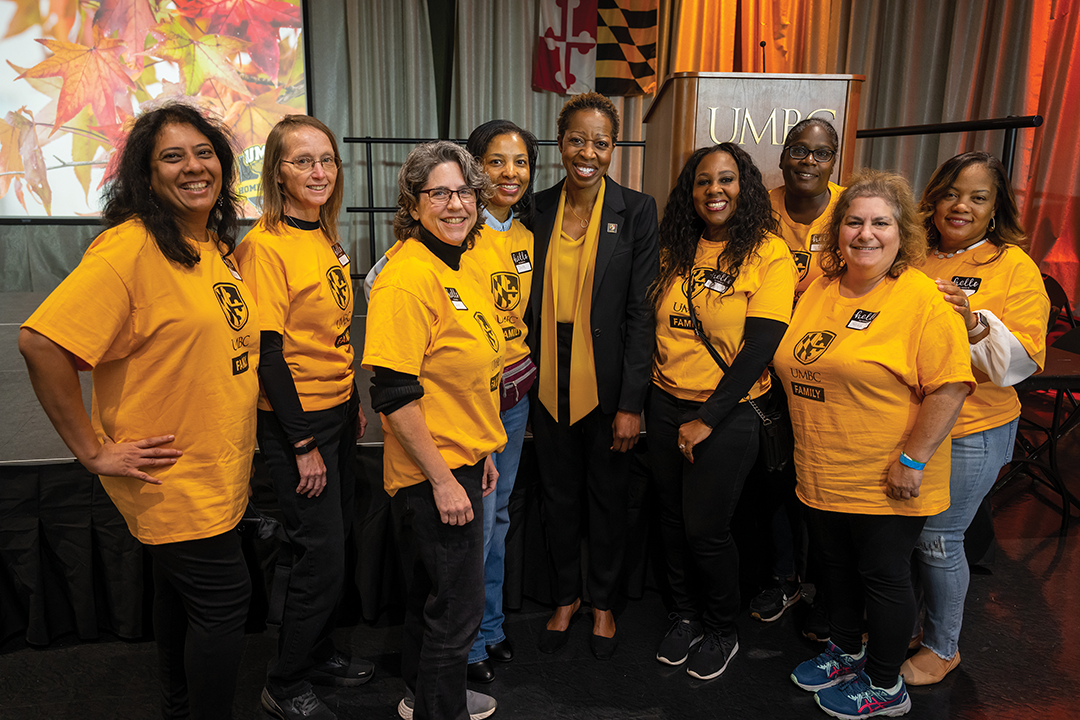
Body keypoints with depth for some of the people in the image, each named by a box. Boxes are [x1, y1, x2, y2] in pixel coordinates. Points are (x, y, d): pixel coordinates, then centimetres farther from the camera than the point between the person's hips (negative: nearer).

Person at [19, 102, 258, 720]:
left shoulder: (218, 245, 7)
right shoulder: (130, 248, -20)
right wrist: (93, 449, -20)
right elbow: (41, 342, -25)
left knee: (183, 591, 23)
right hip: (173, 477, -8)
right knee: (223, 600, 1)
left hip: (217, 472, 8)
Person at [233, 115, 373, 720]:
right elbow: (268, 352, -18)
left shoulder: (327, 238, 8)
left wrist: (356, 400, 15)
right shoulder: (265, 245, -17)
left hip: (339, 408, 8)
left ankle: (321, 654, 37)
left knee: (338, 540, 17)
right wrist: (305, 444, -17)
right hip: (294, 418, -8)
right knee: (322, 556, 0)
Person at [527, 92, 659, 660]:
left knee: (607, 493, 13)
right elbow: (531, 299, 8)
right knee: (558, 492, 15)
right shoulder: (539, 208, 3)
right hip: (549, 379, 3)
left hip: (606, 381, -3)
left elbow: (640, 311, -9)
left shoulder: (636, 211, -6)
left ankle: (602, 601, 35)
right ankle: (567, 594, 37)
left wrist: (631, 402, -12)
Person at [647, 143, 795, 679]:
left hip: (728, 415, -5)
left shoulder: (768, 253, -10)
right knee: (673, 520, 14)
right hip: (665, 404, 5)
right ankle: (684, 616, 37)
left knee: (706, 530, 4)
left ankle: (721, 631, 30)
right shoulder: (674, 249, 6)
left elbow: (760, 346, -14)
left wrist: (707, 420, -14)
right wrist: (638, 401, 2)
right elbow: (651, 324, 10)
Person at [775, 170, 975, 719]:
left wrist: (912, 460, -20)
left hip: (885, 484, -6)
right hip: (821, 476, 6)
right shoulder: (820, 289, 4)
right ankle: (845, 652, 44)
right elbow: (795, 366, 16)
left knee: (883, 577, 10)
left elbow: (949, 386, -18)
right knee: (835, 566, 21)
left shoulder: (923, 299, -15)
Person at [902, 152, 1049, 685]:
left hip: (969, 434, -4)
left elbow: (1020, 361, -12)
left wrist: (974, 322, -27)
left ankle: (942, 647, 27)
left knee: (937, 539, 4)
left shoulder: (1014, 268, -5)